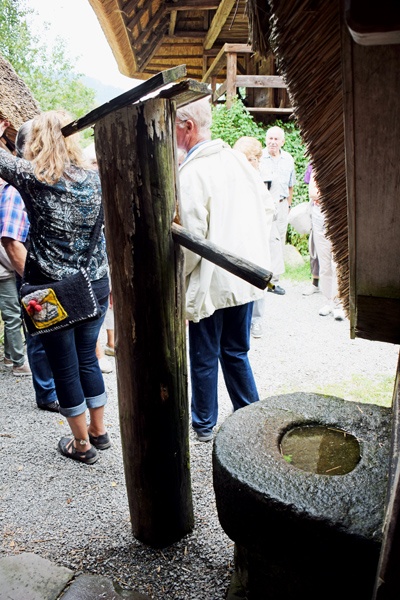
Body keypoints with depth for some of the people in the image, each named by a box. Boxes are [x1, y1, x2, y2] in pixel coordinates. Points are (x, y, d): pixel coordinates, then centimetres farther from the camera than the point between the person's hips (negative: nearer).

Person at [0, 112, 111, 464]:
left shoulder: (31, 177, -11)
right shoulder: (95, 179, -1)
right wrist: (114, 279, 16)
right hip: (96, 286, 4)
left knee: (65, 367, 10)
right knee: (87, 358, 20)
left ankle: (82, 444, 25)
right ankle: (99, 431, 34)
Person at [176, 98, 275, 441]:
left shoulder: (191, 173, -18)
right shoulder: (237, 158, 4)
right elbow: (268, 208, 11)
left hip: (211, 282, -7)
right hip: (245, 278, 7)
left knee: (204, 358, 11)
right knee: (236, 352, 20)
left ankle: (204, 425, 29)